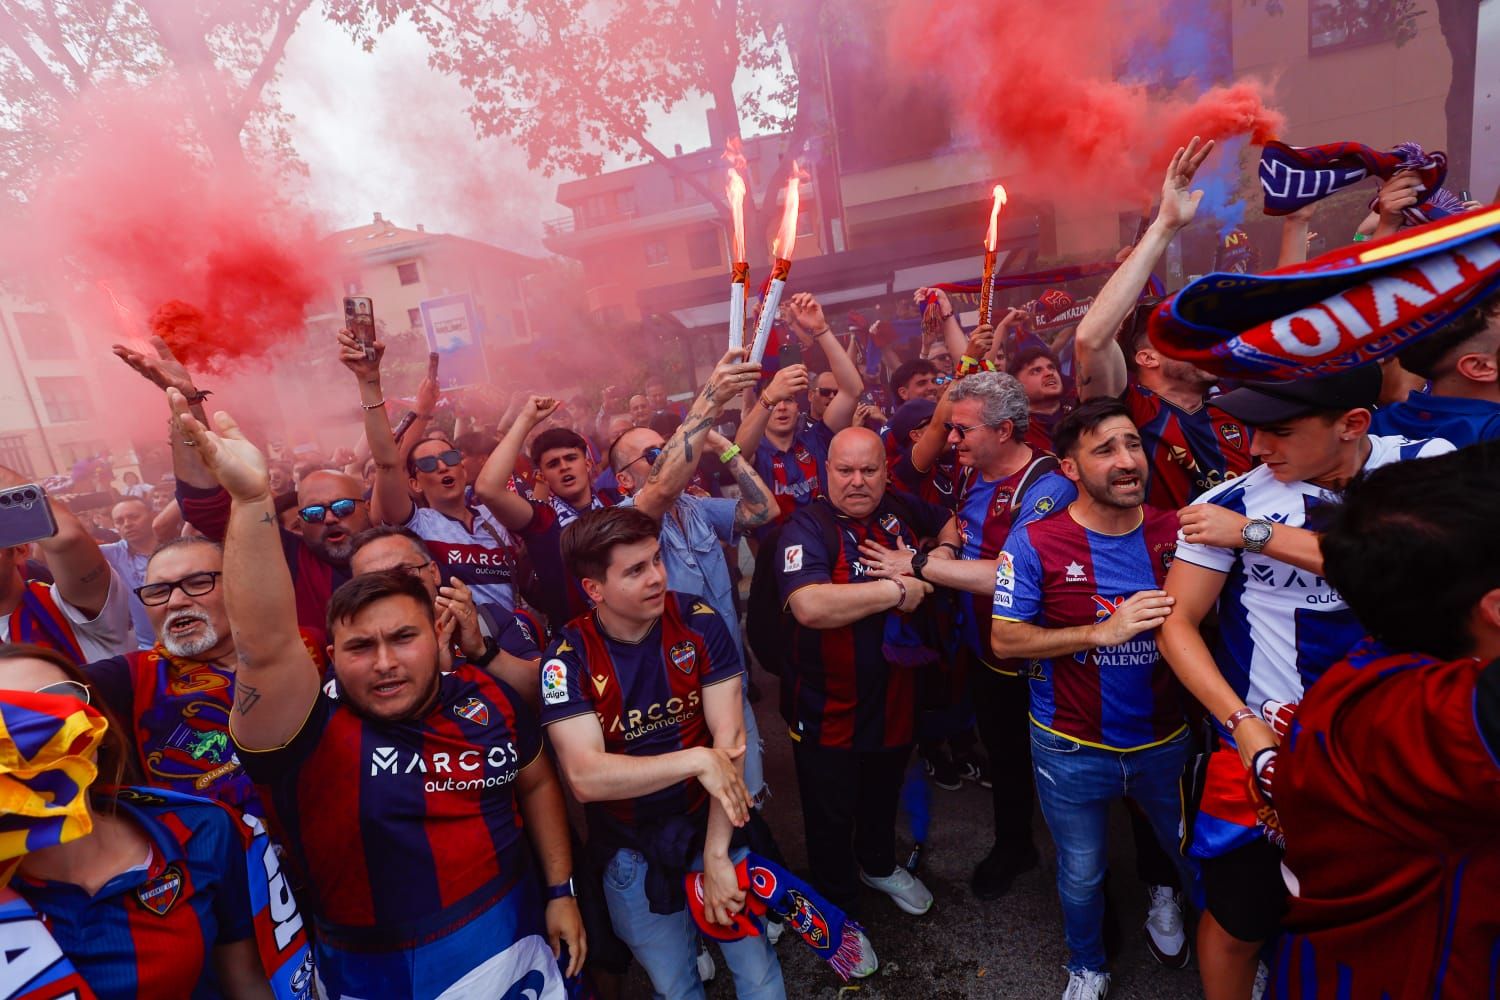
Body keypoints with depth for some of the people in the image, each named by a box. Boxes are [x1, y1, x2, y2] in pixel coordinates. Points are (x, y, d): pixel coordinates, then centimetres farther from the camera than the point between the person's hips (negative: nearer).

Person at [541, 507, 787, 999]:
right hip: (632, 850, 0)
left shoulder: (699, 622, -15)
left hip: (711, 825, 1)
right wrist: (696, 760, -30)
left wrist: (716, 853, -19)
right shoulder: (568, 656, -18)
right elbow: (586, 778, -25)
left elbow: (730, 738, -17)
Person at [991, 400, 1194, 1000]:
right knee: (1081, 875, 18)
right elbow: (1005, 640, -16)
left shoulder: (1174, 533, -6)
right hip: (1072, 749, -2)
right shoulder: (1035, 543, -17)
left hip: (1165, 740, 3)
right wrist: (1104, 632, -24)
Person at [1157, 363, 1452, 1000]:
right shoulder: (1232, 501, -13)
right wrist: (1244, 725, -20)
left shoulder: (1427, 466, -7)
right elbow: (1177, 625, -11)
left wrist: (1256, 532, -25)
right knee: (1238, 922, 12)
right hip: (1268, 745, -2)